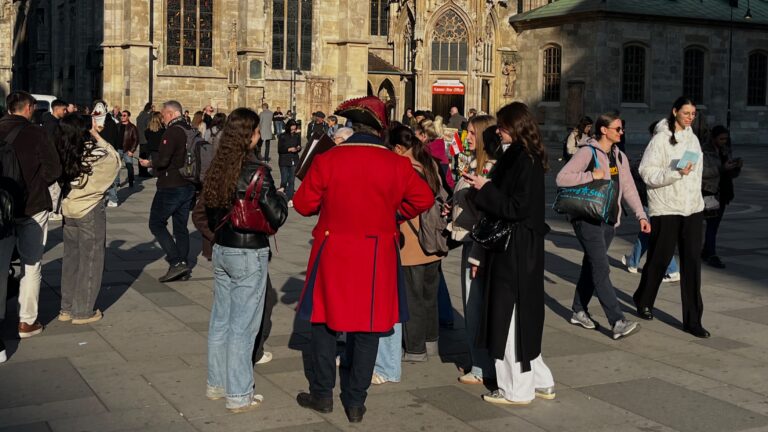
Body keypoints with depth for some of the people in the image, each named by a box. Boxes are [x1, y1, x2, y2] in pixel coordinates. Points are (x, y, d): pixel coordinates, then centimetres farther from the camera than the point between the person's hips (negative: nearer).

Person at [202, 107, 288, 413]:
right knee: (243, 325, 1)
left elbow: (209, 212, 13)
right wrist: (280, 196, 3)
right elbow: (277, 216, -16)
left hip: (221, 251, 7)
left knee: (220, 320, 17)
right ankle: (238, 396, 10)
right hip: (249, 255, -7)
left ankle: (216, 384, 30)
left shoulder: (217, 169, 3)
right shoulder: (256, 171, -18)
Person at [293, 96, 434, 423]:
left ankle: (322, 394, 23)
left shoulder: (327, 160, -11)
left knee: (325, 322, 15)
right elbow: (423, 199, 3)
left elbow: (303, 204, -4)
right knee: (368, 328, 10)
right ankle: (356, 402, 16)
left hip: (333, 253, -1)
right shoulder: (397, 165, -8)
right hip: (377, 258, 1)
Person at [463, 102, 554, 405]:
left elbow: (517, 207, -21)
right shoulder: (526, 157, 11)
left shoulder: (523, 160, -18)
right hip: (515, 247, 10)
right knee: (523, 314, 16)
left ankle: (517, 389, 10)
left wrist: (484, 188, -17)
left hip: (515, 250, -10)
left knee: (510, 315, 0)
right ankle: (539, 381, 26)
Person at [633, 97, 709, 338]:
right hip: (665, 209, -5)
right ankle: (643, 300, 34)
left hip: (692, 209, 5)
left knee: (692, 262, 0)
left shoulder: (692, 139, 12)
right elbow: (647, 173, -14)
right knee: (659, 259, 7)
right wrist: (676, 173, -23)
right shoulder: (661, 139, -8)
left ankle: (693, 320, 2)